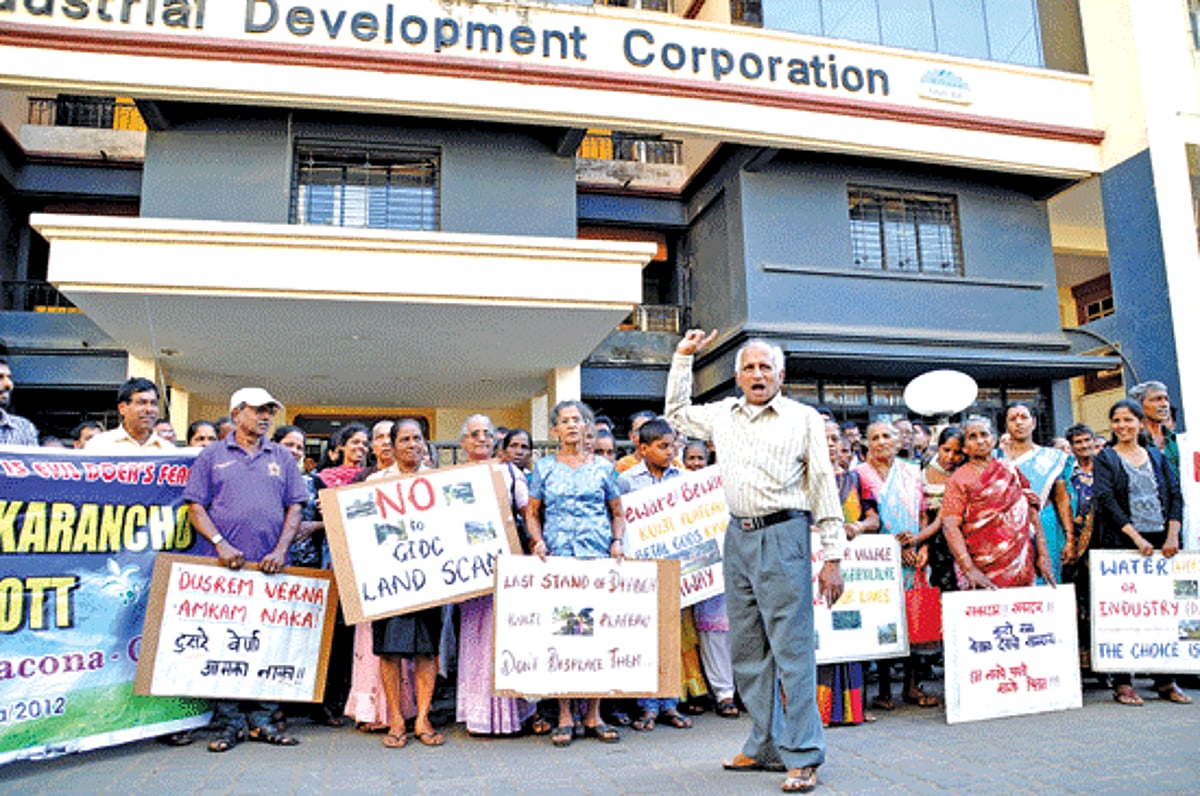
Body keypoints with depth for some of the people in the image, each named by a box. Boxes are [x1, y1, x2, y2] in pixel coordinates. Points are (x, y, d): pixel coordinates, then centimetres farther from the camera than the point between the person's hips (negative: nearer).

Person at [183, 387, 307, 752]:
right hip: (224, 566, -2)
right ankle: (229, 721, 10)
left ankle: (261, 719, 11)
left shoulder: (281, 457, 15)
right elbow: (195, 506, 3)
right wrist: (220, 544, -10)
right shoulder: (212, 456, 9)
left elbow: (294, 507, 10)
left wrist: (280, 551, -3)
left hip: (270, 567, 2)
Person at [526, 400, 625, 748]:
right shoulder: (544, 468, 11)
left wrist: (617, 541, 0)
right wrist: (538, 541, -2)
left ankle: (593, 715, 9)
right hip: (557, 558, 0)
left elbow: (618, 512, 16)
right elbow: (532, 512, 14)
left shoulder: (603, 467, 11)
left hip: (598, 557, 0)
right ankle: (564, 717, 6)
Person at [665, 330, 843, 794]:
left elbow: (824, 487, 0)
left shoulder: (804, 418, 2)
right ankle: (765, 747, 21)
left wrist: (832, 557, -5)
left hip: (783, 535, -5)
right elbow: (677, 414, 32)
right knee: (746, 649, 9)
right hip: (738, 537, 6)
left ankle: (803, 757, 1)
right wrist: (683, 357, 26)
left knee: (792, 647, -6)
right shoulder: (723, 415, 15)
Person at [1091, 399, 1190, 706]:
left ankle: (1165, 680, 12)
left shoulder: (1157, 456, 16)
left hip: (1160, 541, 4)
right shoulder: (1105, 459, 4)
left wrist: (1172, 536, -4)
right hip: (1121, 543, -4)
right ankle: (1122, 682, 0)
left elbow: (1175, 496, 9)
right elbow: (1107, 501, -7)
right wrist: (1136, 537, -15)